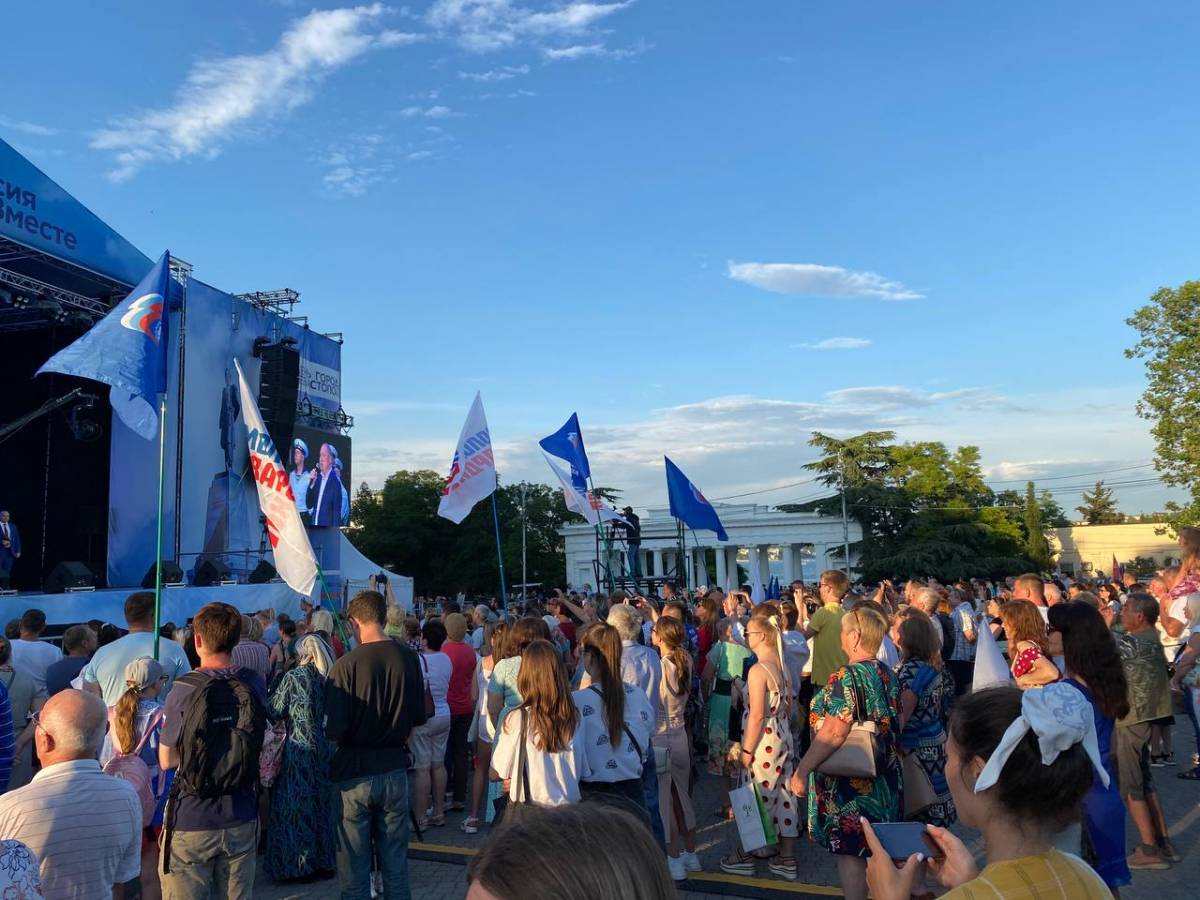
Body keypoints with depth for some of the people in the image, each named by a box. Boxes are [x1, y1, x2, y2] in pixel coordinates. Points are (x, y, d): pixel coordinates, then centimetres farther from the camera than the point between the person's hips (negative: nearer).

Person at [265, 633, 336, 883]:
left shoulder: (293, 677, -9)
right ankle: (324, 861, 22)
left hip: (299, 750, -4)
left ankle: (297, 865, 12)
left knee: (296, 806, 6)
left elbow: (273, 712, -3)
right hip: (326, 750, 4)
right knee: (323, 804, 14)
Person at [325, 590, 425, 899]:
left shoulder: (347, 664, -17)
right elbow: (419, 717, 4)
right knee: (396, 864, 16)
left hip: (354, 773, -3)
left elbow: (334, 730, -17)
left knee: (354, 866, 11)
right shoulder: (408, 658, -5)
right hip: (395, 769, 3)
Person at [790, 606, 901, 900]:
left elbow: (832, 734, -27)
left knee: (850, 851, 3)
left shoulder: (845, 678, -21)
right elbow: (894, 724, 13)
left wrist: (803, 769, -21)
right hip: (883, 779, 8)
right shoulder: (888, 675, 4)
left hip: (849, 780, -8)